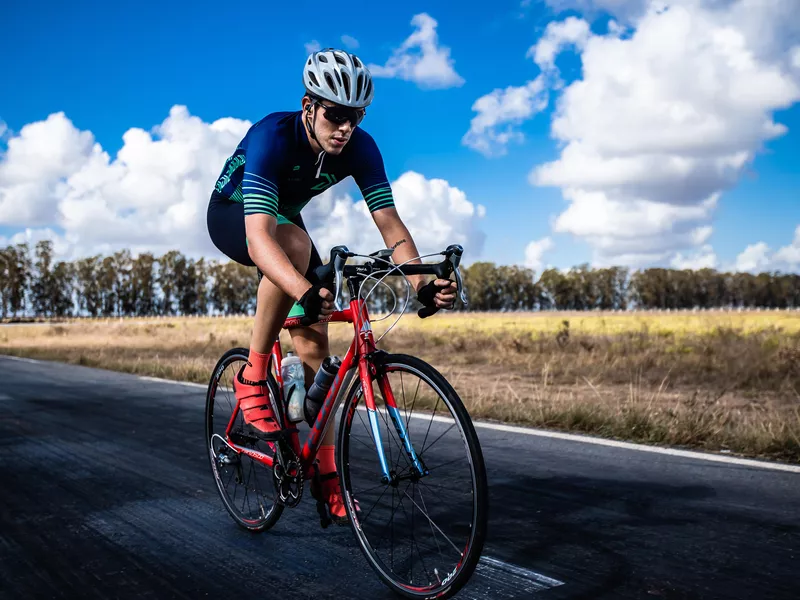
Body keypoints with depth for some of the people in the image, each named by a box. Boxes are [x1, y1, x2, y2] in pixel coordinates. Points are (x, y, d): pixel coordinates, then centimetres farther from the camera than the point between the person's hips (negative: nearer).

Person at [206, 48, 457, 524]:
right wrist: (308, 293, -65)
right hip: (232, 216, -4)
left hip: (286, 221, 5)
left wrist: (423, 283, -44)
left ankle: (325, 473, 5)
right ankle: (252, 378, -24)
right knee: (295, 243, -40)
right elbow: (259, 236, -48)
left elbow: (390, 223, -27)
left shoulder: (360, 148, -22)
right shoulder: (272, 137, -37)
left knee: (315, 346, -7)